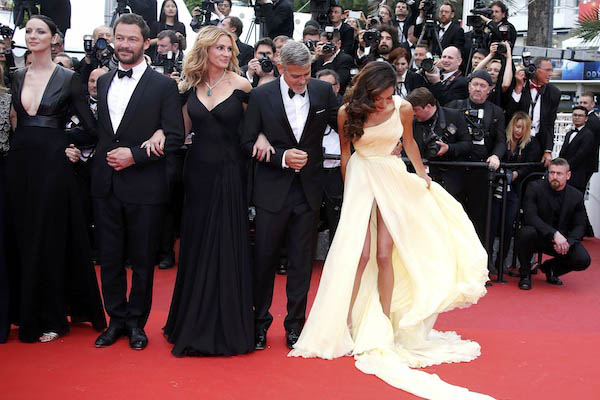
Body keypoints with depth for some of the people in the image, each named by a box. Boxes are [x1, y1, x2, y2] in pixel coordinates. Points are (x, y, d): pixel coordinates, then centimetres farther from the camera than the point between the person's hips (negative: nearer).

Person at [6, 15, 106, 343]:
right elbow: (17, 120, 16)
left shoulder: (67, 78, -3)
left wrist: (77, 149, -8)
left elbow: (90, 122, -2)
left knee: (50, 237, 1)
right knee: (23, 237, 9)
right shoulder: (17, 77, 10)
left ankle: (51, 317, 14)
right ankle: (28, 313, 22)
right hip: (19, 161, 4)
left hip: (52, 162, -4)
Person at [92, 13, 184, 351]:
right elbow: (99, 128, 18)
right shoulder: (104, 82, 12)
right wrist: (105, 156, 4)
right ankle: (117, 320, 26)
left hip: (145, 187, -4)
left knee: (143, 260, 7)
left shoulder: (164, 85, -4)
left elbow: (175, 137, -9)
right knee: (110, 258, 11)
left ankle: (137, 322, 24)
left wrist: (134, 155, -16)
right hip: (106, 184, 5)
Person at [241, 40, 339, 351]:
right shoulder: (261, 96, -4)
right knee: (264, 258, 7)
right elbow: (248, 142, -2)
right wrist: (281, 157, -15)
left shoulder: (323, 91, 1)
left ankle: (295, 325, 22)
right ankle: (260, 322, 25)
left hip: (309, 189, 2)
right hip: (273, 191, -1)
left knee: (301, 261, 8)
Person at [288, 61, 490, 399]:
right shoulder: (348, 113, -9)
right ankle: (344, 322, 0)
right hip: (360, 178, -1)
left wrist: (422, 175, 22)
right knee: (359, 253, -10)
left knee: (384, 255, -3)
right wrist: (348, 189, 10)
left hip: (394, 179, 1)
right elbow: (345, 153, 4)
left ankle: (384, 325, 8)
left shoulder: (403, 109, -7)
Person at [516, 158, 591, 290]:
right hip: (538, 237, -3)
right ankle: (525, 274, -9)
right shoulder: (535, 188, -11)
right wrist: (554, 234, -33)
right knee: (527, 232, -37)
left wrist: (567, 242, -22)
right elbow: (530, 216, -22)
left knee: (583, 260, -21)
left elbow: (579, 226, 1)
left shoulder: (576, 196, 0)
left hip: (562, 239, 3)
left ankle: (550, 267, 14)